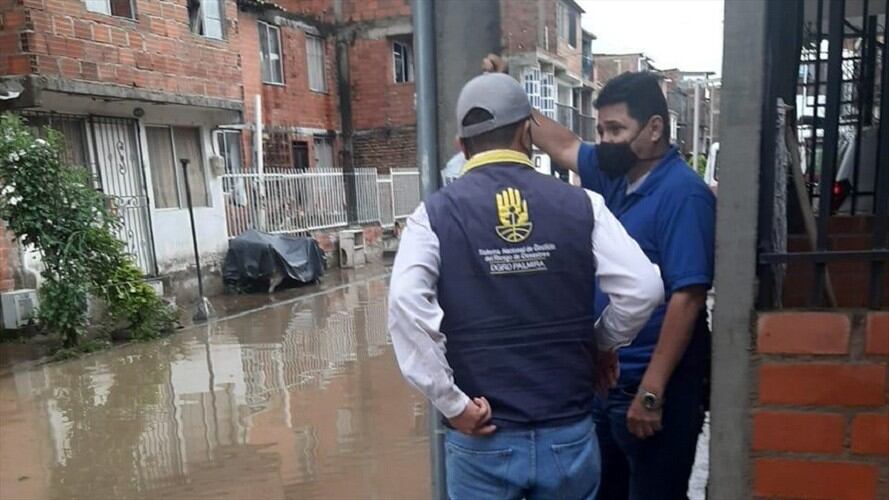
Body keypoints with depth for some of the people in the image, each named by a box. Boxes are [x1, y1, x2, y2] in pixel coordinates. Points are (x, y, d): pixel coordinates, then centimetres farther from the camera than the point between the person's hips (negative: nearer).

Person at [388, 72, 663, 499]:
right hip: (568, 432, 2)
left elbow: (406, 302, -22)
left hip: (482, 438, -1)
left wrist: (452, 402, -14)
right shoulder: (580, 204, -3)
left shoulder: (436, 214, -7)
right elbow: (643, 287, -8)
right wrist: (602, 343, 10)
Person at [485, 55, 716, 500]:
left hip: (655, 387, -8)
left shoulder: (682, 193, -19)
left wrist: (651, 392, -24)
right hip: (605, 379, 9)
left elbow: (687, 297, -23)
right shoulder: (614, 175, 5)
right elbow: (565, 146, 21)